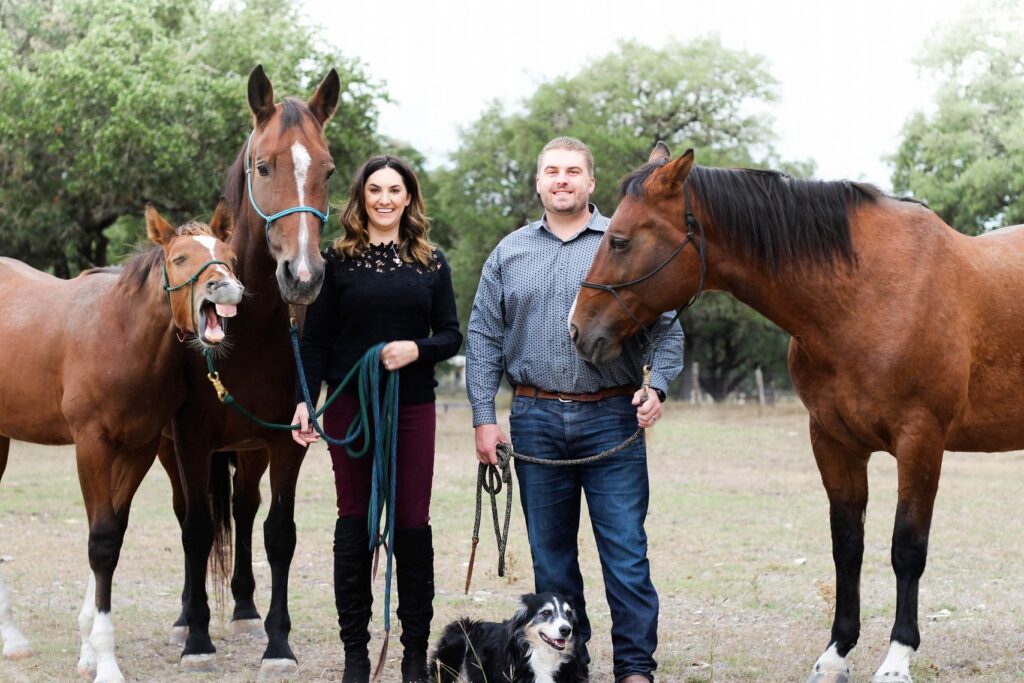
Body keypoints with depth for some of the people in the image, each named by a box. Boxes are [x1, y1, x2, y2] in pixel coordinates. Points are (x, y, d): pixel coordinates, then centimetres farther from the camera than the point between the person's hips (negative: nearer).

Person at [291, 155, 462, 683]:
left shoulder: (431, 263, 7)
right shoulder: (337, 260, 3)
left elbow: (451, 336, 6)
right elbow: (316, 340, 1)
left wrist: (417, 349, -15)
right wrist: (304, 402, -9)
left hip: (413, 407, 1)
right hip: (350, 407, -1)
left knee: (412, 524, 2)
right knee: (354, 524, 3)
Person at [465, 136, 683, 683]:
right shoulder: (509, 253, 10)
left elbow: (666, 327, 5)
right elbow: (483, 338, 8)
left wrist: (657, 385, -12)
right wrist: (483, 417, 0)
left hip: (611, 418, -2)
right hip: (536, 419, 2)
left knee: (625, 551, -4)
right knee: (550, 556, 9)